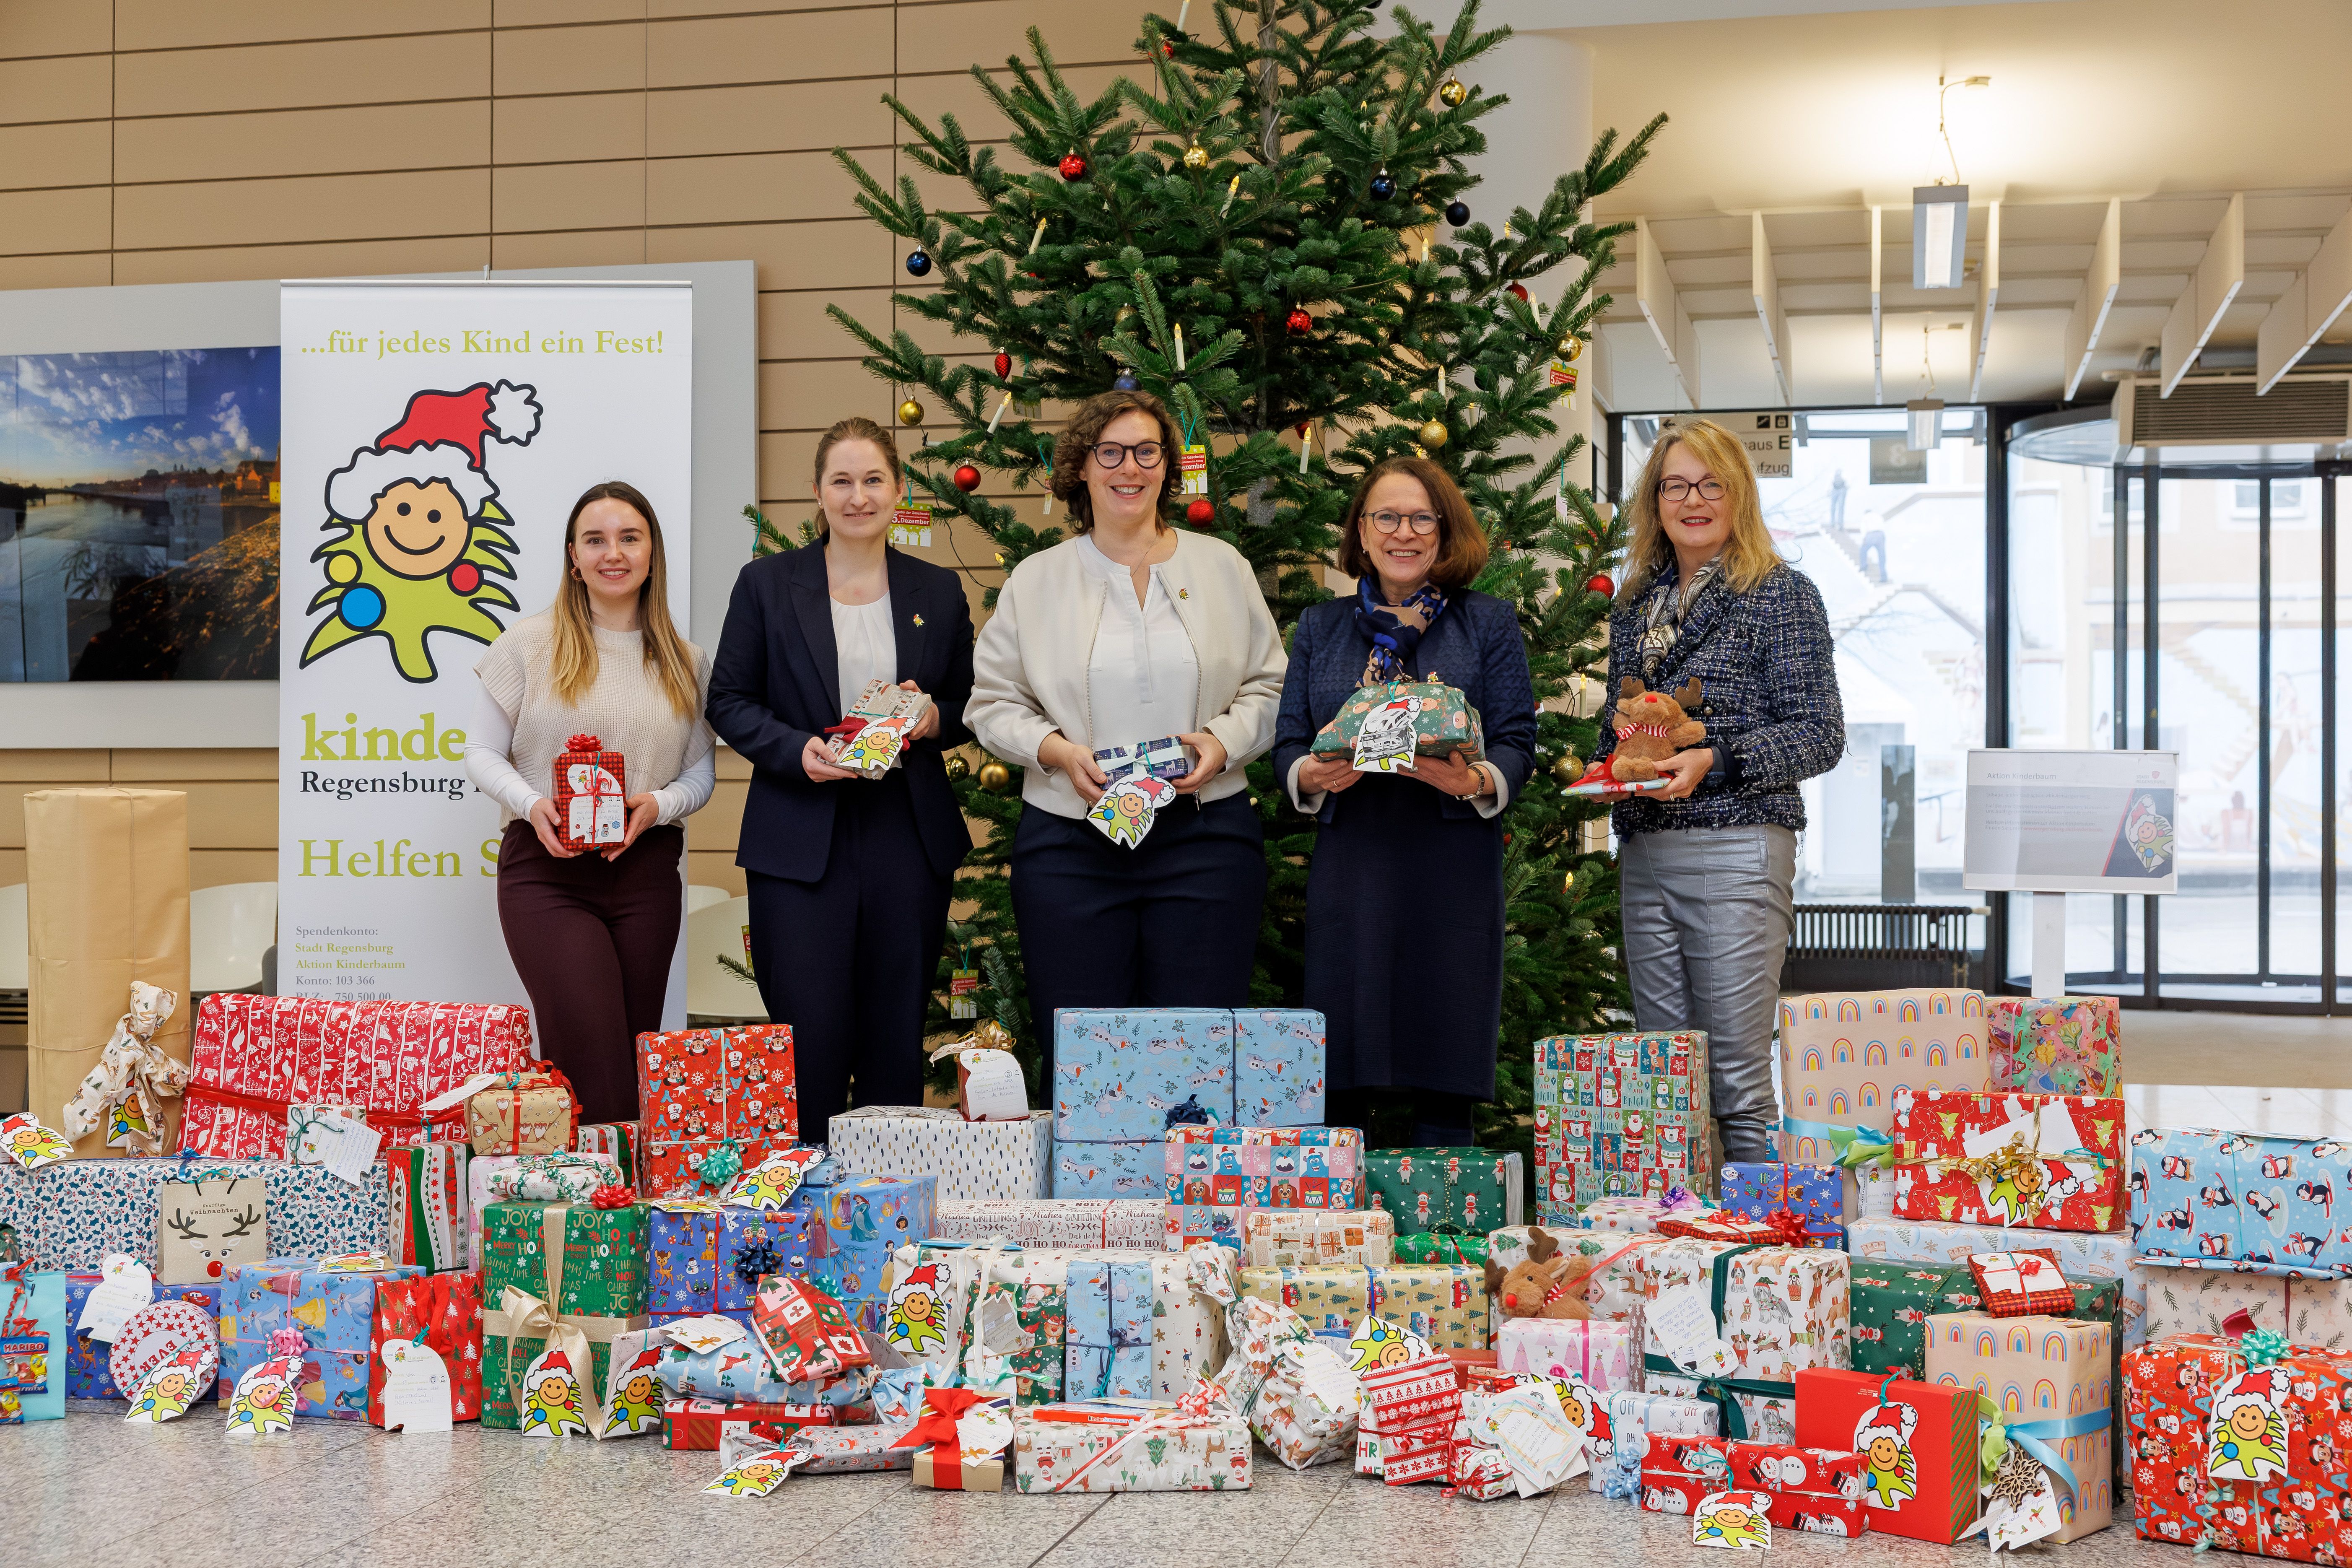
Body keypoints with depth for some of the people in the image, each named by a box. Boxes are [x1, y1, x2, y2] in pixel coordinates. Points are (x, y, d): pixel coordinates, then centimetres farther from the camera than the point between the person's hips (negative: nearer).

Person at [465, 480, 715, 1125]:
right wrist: (532, 805, -15)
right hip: (545, 870, -3)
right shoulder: (529, 643, 3)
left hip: (646, 872, 3)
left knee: (637, 1062, 7)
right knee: (593, 1067, -15)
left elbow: (702, 769, 14)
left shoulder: (685, 662, 12)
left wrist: (660, 805, -8)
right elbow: (483, 753, 4)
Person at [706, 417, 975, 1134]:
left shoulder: (939, 591, 10)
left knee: (898, 1035, 7)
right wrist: (796, 750, -14)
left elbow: (971, 708, 15)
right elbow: (728, 700, 3)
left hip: (910, 838, 2)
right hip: (800, 838, -2)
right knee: (811, 1035, -4)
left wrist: (935, 720, -8)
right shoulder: (766, 583, 4)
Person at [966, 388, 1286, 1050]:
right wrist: (1057, 751, -10)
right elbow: (993, 702, 8)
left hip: (1205, 839, 0)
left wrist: (1223, 742, -8)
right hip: (1071, 842, 0)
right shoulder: (1036, 580, 8)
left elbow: (1270, 688, 11)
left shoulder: (1222, 567, 9)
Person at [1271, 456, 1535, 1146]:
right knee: (1340, 1082, -1)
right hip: (1349, 863, 2)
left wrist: (1473, 781, -18)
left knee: (1444, 1087, -2)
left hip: (1453, 869, -2)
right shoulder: (1320, 630, 17)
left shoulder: (1488, 624, 10)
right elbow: (1288, 746, 12)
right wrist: (1314, 777, -11)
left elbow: (1517, 742, 3)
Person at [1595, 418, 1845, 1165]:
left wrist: (1715, 761, -18)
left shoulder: (1781, 593, -1)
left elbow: (1821, 734, -6)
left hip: (1737, 846, -6)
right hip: (1643, 852, 6)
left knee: (1738, 1081, -7)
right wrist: (1617, 756, 3)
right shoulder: (1635, 604, 17)